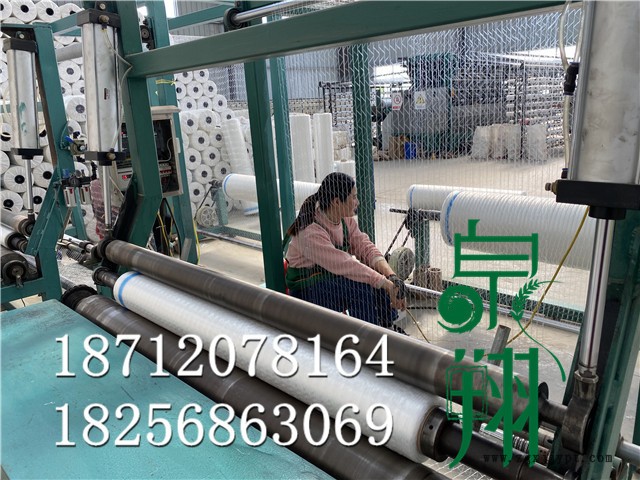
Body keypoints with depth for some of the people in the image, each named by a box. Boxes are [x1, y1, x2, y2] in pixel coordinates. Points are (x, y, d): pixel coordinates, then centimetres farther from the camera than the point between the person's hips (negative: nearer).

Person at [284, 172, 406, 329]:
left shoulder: (346, 220, -3)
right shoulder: (310, 233, -29)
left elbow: (365, 247, -10)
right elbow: (344, 265, -35)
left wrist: (391, 276, -26)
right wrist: (387, 284, -37)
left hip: (334, 280, 7)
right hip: (306, 293, -7)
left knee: (384, 278, -14)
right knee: (362, 287, -30)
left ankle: (388, 329, 0)